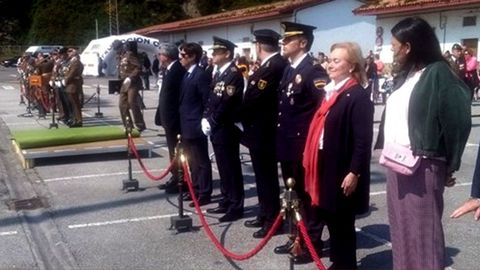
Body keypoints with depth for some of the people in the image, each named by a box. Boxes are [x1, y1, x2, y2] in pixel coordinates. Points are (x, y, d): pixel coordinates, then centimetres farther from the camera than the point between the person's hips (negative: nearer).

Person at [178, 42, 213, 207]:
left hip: (196, 126, -9)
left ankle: (205, 194, 9)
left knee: (201, 161, 1)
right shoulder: (187, 74, 11)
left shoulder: (201, 75, -16)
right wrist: (182, 122, 12)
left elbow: (208, 102, -17)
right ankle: (196, 189, 29)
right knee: (192, 161, 17)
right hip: (187, 126, 9)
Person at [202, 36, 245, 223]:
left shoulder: (234, 74, -14)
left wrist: (211, 122, -13)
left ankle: (236, 207, 7)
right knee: (223, 168, 15)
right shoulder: (218, 73, 14)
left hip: (226, 129, -9)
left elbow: (226, 104, -19)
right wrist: (206, 119, 2)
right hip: (216, 129, 9)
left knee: (231, 168, -1)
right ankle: (226, 202, 25)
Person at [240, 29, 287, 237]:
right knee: (265, 175, 18)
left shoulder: (271, 67, -22)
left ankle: (273, 220, 11)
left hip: (262, 131, -10)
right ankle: (265, 215, 29)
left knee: (266, 176, 0)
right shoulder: (278, 63, 8)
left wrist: (243, 121, -7)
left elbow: (252, 99, -20)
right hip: (265, 129, 10)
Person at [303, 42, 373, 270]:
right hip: (325, 165, 8)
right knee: (330, 218, 17)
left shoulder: (358, 96, -14)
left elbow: (363, 140, -18)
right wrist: (311, 162, 15)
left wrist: (354, 172, -20)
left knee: (342, 222, 5)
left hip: (342, 170, -8)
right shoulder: (330, 91, 12)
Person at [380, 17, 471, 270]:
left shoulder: (438, 74, -11)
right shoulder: (406, 75, 14)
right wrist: (385, 150, 8)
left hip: (421, 167, -8)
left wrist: (449, 166, -8)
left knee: (421, 231, -1)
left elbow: (457, 123, -13)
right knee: (401, 228, 15)